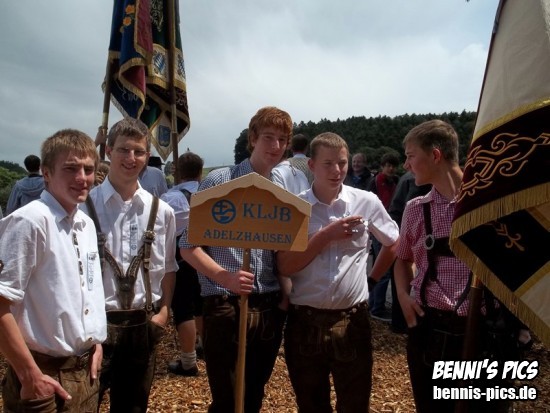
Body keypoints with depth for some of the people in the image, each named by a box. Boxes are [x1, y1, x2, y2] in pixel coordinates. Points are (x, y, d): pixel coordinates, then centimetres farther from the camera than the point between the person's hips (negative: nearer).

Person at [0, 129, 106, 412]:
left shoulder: (86, 224, 5)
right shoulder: (29, 221, -18)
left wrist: (96, 343, 9)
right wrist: (30, 375, -16)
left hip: (85, 371, 7)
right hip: (46, 375, -7)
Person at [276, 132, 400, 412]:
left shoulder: (367, 202, -2)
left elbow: (393, 244, 14)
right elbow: (285, 267, -11)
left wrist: (372, 280, 11)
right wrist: (326, 235, -17)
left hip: (351, 321, 0)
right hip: (305, 321, 0)